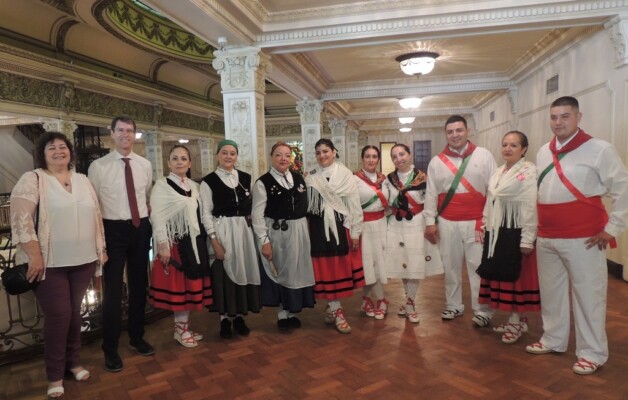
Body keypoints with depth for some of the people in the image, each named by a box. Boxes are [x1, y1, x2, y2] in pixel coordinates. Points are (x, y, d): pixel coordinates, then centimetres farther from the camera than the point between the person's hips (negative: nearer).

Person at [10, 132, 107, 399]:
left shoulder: (83, 180, 12)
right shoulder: (32, 180, -5)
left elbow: (96, 216, 15)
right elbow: (21, 219, -14)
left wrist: (101, 249, 12)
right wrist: (35, 256, -19)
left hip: (83, 260, 5)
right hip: (50, 263, -4)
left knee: (74, 311, 13)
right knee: (58, 315, -1)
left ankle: (73, 361, 31)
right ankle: (55, 375, 17)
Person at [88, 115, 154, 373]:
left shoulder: (145, 165, 5)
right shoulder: (98, 166, -6)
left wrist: (150, 225, 8)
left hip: (141, 229, 4)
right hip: (113, 229, -4)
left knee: (139, 285, 14)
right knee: (113, 289, 2)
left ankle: (137, 338, 33)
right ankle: (110, 349, 19)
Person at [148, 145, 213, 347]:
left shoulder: (194, 186, 10)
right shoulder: (161, 185, -6)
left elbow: (199, 216, 12)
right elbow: (157, 217, -11)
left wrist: (202, 241, 9)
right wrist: (163, 246, -16)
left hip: (195, 243, 6)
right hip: (175, 243, -6)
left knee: (191, 285, 10)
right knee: (178, 286, 1)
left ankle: (184, 326, 23)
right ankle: (181, 329, 15)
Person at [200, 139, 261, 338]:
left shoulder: (246, 178, 8)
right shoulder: (208, 181, -3)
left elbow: (252, 207, 12)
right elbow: (206, 213, -6)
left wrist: (254, 230, 6)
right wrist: (214, 239, -13)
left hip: (244, 231, 4)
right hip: (221, 232, -3)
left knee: (244, 271, 7)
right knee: (224, 273, 1)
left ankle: (239, 316, 22)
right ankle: (225, 318, 16)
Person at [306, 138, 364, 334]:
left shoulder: (345, 174, -2)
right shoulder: (310, 177, 5)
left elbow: (354, 204, -2)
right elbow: (305, 204, 6)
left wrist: (355, 232, -4)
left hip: (341, 226, -1)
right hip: (319, 228, 1)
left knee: (341, 267, 6)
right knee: (326, 269, 2)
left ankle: (332, 307, 26)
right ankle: (336, 310, 13)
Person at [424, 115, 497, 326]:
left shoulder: (484, 155, 1)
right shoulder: (437, 161, 6)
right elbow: (431, 193, 6)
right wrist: (430, 221, 1)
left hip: (476, 222, -2)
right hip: (446, 223, 2)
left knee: (478, 267, 1)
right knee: (450, 266, 11)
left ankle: (482, 310, 14)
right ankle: (454, 305, 25)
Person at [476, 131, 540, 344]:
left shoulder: (529, 171, -11)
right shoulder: (498, 172, 13)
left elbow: (531, 207, -16)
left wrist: (527, 239, -19)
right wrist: (485, 227, 13)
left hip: (515, 232, -7)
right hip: (496, 232, 8)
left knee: (516, 276, 2)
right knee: (500, 274, 11)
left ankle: (518, 320, 16)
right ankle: (513, 318, 25)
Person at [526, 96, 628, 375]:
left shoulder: (599, 149, -8)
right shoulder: (543, 152, 10)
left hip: (582, 239, -6)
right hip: (546, 238, 6)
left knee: (587, 295, 3)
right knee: (550, 292, 15)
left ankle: (592, 353, 19)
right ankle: (553, 339, 32)